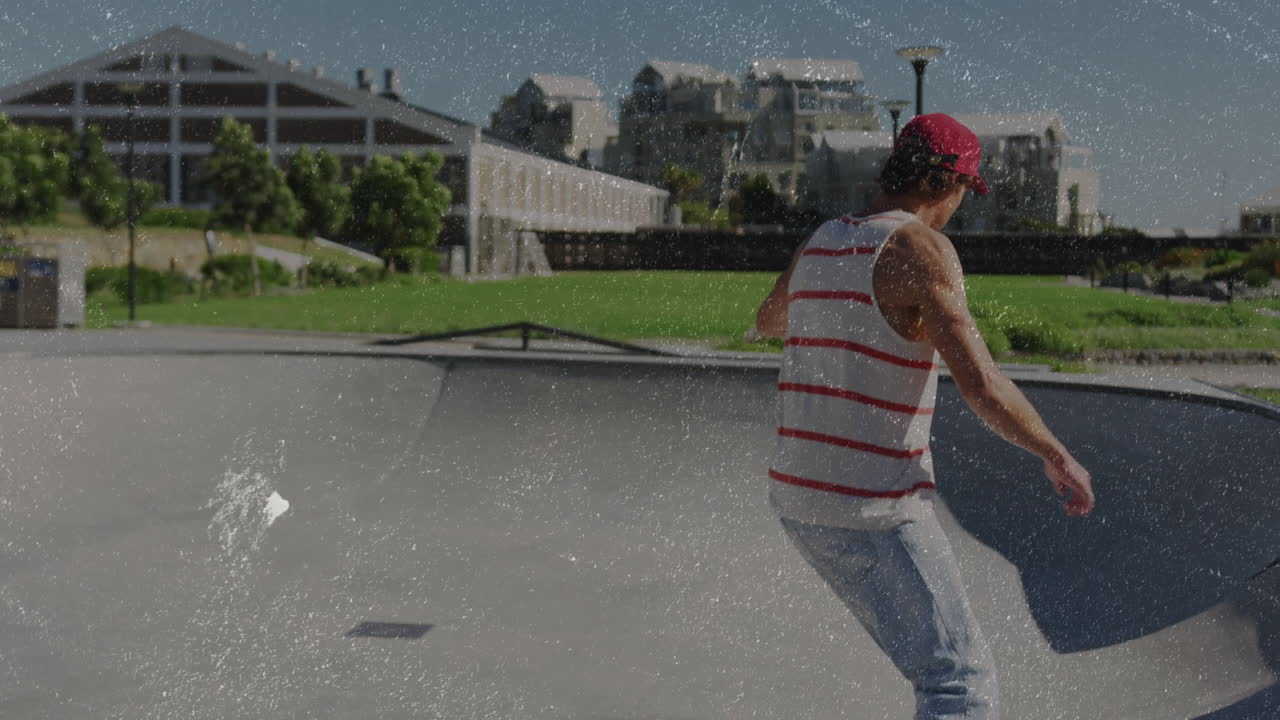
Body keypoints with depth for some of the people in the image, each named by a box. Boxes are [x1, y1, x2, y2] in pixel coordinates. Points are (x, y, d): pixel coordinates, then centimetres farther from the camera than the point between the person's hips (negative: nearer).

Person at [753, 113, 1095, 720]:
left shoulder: (822, 244, 10)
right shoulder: (921, 247, -14)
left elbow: (768, 321, 33)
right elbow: (981, 386, -21)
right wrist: (1058, 458, -7)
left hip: (802, 498, 9)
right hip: (875, 510, -9)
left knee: (941, 659, 24)